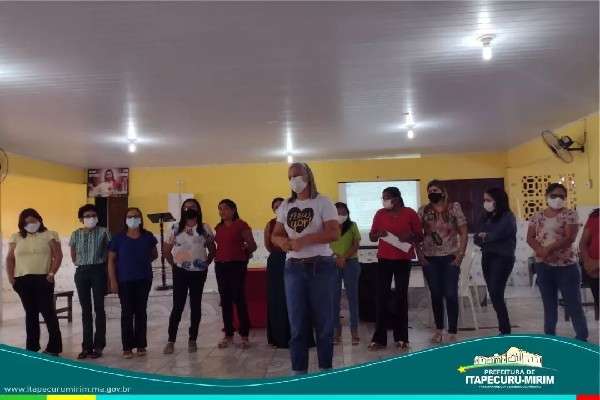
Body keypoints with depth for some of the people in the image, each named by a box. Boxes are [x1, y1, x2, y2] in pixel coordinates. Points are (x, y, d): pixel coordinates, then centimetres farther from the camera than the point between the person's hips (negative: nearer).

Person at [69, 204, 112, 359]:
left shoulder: (103, 232, -4)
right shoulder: (76, 234, 5)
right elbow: (73, 255, 18)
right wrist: (80, 264, 11)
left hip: (98, 271, -3)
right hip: (81, 272, 3)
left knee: (99, 308, 1)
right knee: (85, 310, 7)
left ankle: (98, 345, 8)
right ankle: (86, 346, 13)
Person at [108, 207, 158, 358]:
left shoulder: (147, 236, 2)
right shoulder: (119, 237, -3)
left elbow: (154, 254, 17)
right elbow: (111, 260, -2)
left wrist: (143, 262, 5)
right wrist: (113, 281, -8)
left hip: (144, 279, 2)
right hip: (125, 281, -2)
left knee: (141, 311, 7)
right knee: (127, 312, 1)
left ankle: (141, 345, 16)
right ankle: (127, 347, 9)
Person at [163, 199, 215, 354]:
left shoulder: (205, 228, 1)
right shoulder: (175, 228, 1)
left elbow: (212, 250, 9)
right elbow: (166, 250, 7)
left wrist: (206, 264, 2)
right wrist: (174, 264, 2)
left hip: (199, 272, 1)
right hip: (180, 272, 0)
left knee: (196, 305, 6)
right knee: (178, 305, -1)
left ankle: (192, 340, 15)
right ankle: (171, 340, 6)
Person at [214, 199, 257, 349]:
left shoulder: (241, 225, -6)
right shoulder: (218, 228, 13)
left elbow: (252, 246, -4)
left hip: (237, 265, -6)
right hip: (220, 266, 6)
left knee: (239, 299, -6)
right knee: (225, 300, 8)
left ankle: (244, 336, 0)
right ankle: (228, 334, 15)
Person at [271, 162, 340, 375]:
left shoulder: (323, 202, -3)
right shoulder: (285, 206, 12)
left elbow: (334, 233, -13)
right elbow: (275, 235, 12)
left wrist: (303, 239, -23)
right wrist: (282, 241, -12)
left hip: (321, 267, -4)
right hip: (293, 268, 4)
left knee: (324, 320, 3)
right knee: (297, 323, 6)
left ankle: (325, 369, 16)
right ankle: (298, 372, 14)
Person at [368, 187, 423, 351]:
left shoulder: (410, 213, 0)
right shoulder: (380, 214, 5)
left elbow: (420, 236, 5)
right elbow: (371, 236, 10)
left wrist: (410, 235, -16)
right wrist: (378, 234, -12)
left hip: (404, 260, -1)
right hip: (384, 259, 1)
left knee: (401, 296, 1)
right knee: (382, 296, -2)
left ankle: (401, 338, 8)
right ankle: (379, 338, 2)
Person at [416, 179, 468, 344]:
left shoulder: (454, 208, 0)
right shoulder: (423, 211, 4)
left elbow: (464, 232, 0)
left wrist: (461, 253, -6)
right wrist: (419, 254, -3)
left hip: (450, 258, -2)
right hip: (430, 259, 2)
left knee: (451, 294, -3)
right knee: (436, 295, 8)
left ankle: (452, 333, 5)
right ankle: (439, 330, 21)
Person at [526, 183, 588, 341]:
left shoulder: (570, 214, -4)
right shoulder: (537, 216, 7)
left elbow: (570, 237, -15)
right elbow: (530, 238, 2)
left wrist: (547, 249, -20)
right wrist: (541, 251, -16)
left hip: (566, 265, -4)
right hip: (543, 266, 4)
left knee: (573, 304, 0)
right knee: (549, 303, 13)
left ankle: (582, 339, 11)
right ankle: (549, 336, 24)